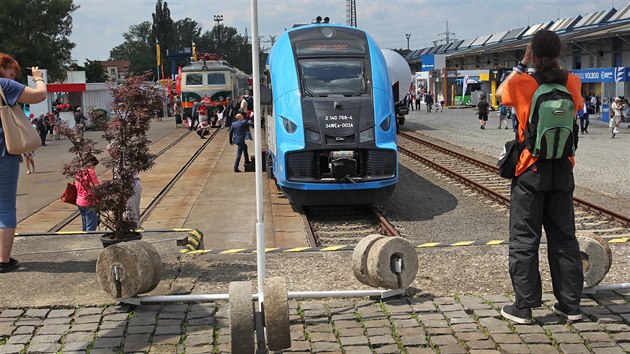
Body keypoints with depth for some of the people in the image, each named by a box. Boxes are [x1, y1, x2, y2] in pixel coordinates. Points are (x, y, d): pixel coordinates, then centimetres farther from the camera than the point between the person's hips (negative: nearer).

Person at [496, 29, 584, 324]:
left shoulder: (522, 84, -11)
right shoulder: (572, 83, -2)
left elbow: (500, 93, 10)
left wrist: (522, 65, 15)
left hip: (530, 171, -3)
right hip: (563, 170, 4)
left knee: (524, 240, 4)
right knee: (564, 238, 12)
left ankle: (523, 307, 7)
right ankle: (571, 304, 18)